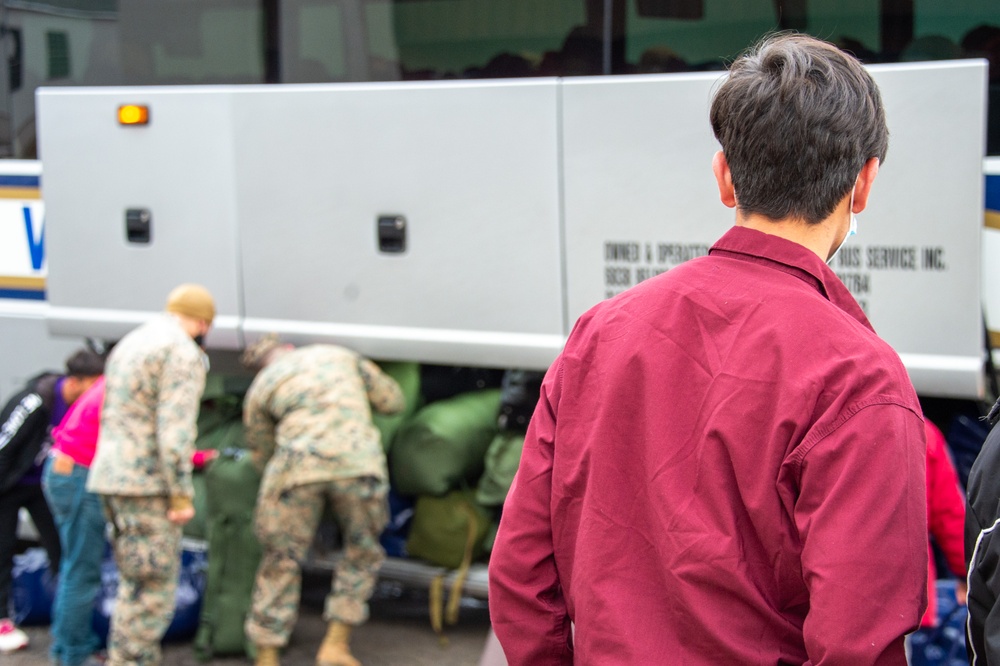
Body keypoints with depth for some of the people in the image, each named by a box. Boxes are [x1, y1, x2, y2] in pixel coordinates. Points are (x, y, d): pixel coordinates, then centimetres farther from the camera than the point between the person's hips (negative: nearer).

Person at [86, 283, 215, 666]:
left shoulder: (128, 345, 19)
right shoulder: (183, 354, -11)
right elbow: (175, 429, -20)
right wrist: (182, 495, -18)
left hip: (112, 478, 9)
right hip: (148, 485, -9)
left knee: (136, 584, 15)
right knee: (153, 589, -6)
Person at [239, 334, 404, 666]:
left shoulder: (259, 389, 21)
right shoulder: (340, 355, 25)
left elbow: (264, 456, 25)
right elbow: (392, 400, 27)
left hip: (298, 468, 0)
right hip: (358, 464, 1)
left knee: (280, 562, 14)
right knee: (362, 552, 21)